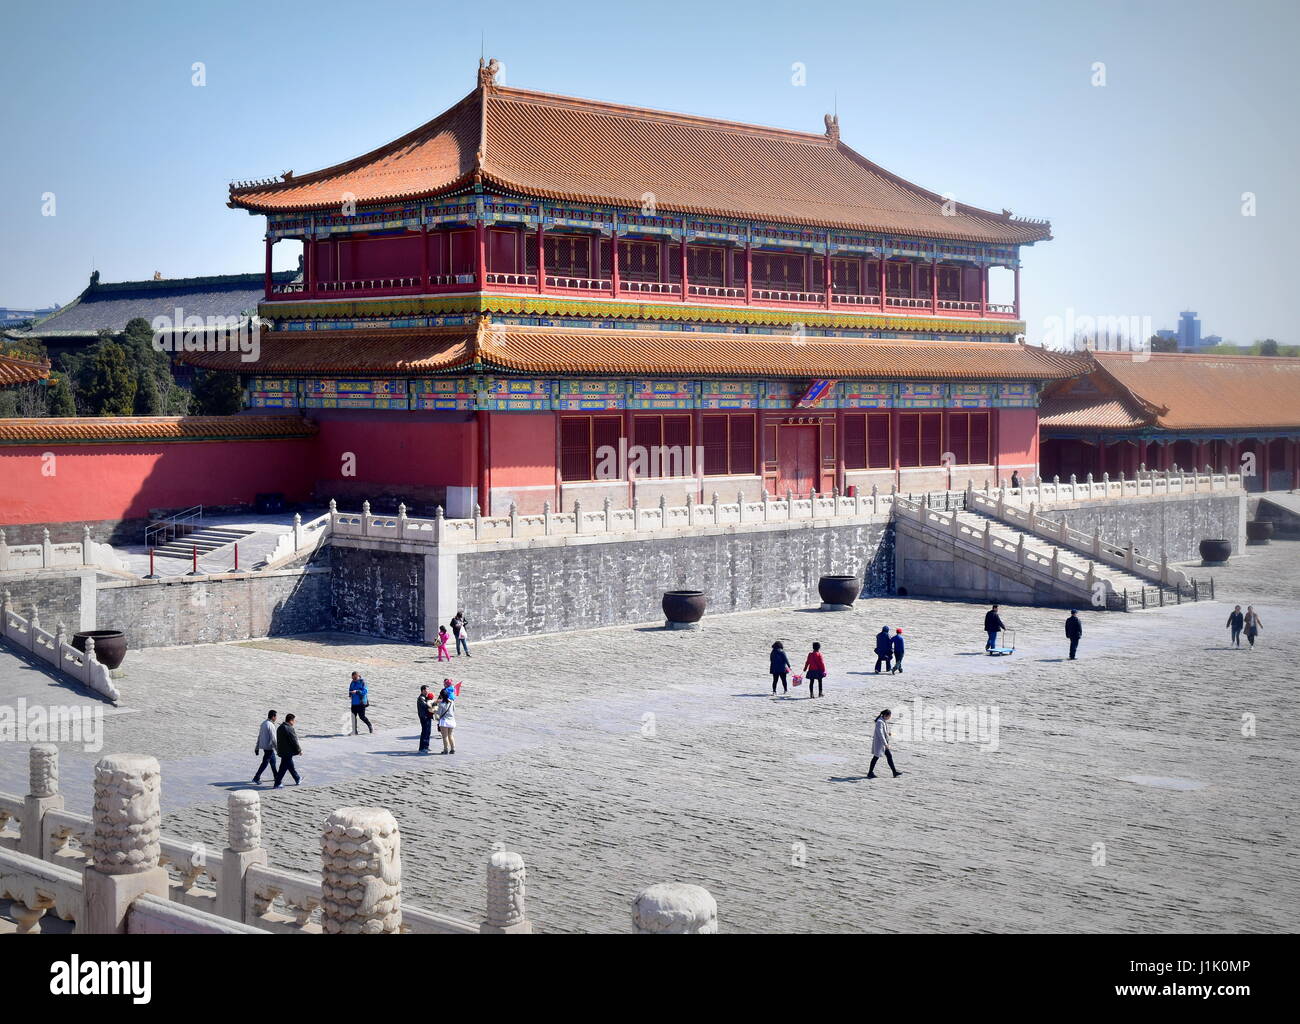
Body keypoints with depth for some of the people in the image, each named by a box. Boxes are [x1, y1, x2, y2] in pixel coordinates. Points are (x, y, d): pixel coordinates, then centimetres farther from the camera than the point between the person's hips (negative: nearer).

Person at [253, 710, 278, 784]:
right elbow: (273, 739, -21)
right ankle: (256, 778, -3)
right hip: (268, 746, -9)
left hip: (263, 746, 9)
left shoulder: (263, 723, 7)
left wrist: (257, 747, 19)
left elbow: (259, 736, 13)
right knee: (265, 763, -3)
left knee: (273, 760, 20)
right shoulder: (271, 725, -21)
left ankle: (276, 776, 30)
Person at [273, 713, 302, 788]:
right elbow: (294, 741, -16)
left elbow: (277, 740, 17)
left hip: (282, 751, 9)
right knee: (283, 769, -3)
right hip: (288, 752, -9)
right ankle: (277, 784, -2)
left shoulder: (280, 728, 9)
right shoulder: (290, 729, -19)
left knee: (291, 767, 20)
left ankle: (298, 780, 32)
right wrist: (299, 750, -4)